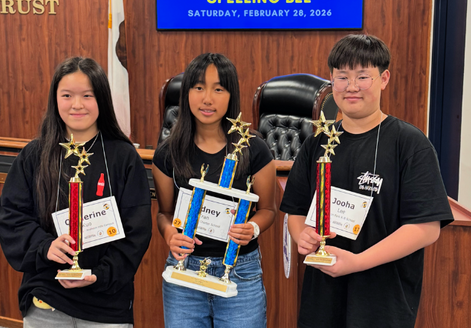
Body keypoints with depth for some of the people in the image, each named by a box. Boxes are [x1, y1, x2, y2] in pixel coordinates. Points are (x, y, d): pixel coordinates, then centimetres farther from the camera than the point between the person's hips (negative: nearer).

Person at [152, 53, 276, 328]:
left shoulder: (253, 150, -6)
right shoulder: (168, 153, -1)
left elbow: (268, 208, 5)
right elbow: (165, 212, 10)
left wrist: (253, 229, -15)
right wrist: (170, 233, -12)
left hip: (240, 271, -1)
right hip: (184, 268, 2)